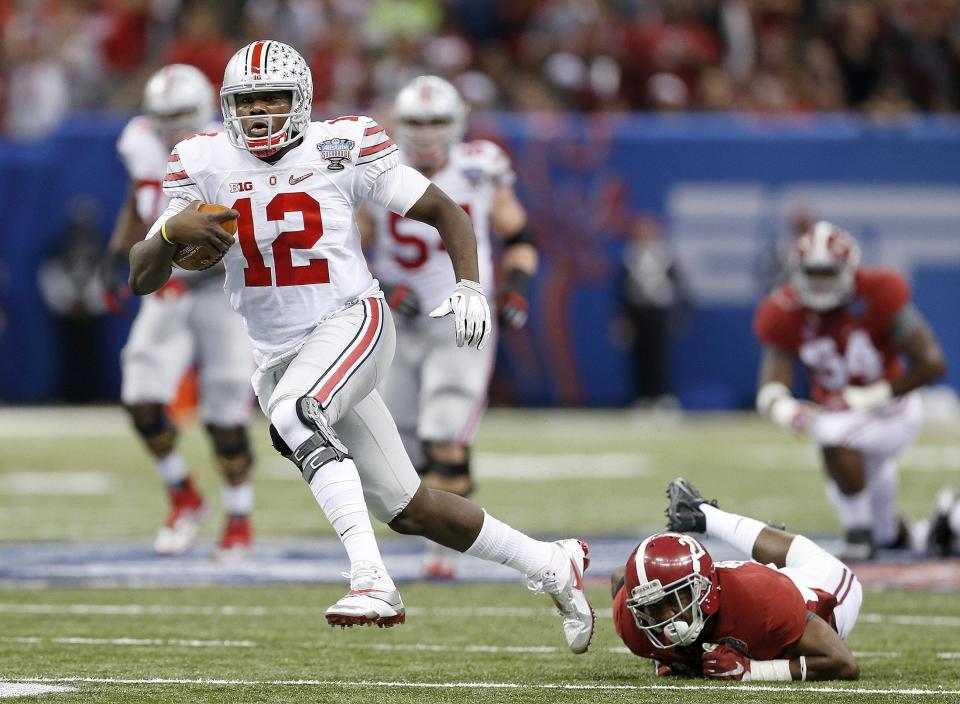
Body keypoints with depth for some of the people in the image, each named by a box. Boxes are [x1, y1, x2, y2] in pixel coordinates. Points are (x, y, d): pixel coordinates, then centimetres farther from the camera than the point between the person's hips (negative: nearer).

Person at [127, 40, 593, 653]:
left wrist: (469, 286, -16)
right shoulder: (207, 165, 0)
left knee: (292, 411, -37)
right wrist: (171, 231, -24)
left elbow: (445, 212, 1)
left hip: (352, 321, -4)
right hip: (278, 358, 4)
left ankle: (372, 580, -40)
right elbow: (142, 279, -2)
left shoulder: (340, 148, -6)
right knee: (410, 510, 7)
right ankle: (553, 566, 24)